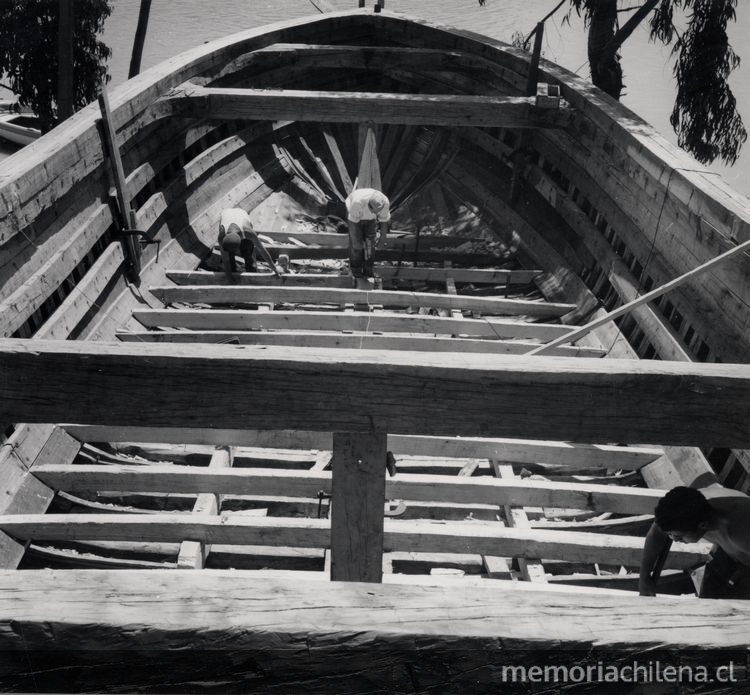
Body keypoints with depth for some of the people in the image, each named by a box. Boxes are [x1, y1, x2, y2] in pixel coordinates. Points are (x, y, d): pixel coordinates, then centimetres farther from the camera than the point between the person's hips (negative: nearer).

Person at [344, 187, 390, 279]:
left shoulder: (385, 203, -33)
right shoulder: (358, 202, -44)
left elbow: (384, 220, -15)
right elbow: (352, 222, -33)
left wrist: (382, 238, -7)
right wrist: (355, 241, -27)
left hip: (370, 218, 3)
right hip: (354, 213, -3)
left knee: (370, 242, -3)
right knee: (355, 244, -7)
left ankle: (368, 269, 8)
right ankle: (356, 269, 8)